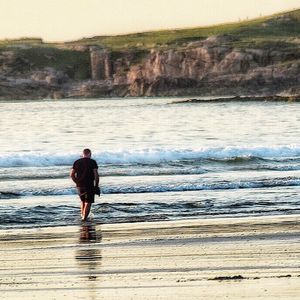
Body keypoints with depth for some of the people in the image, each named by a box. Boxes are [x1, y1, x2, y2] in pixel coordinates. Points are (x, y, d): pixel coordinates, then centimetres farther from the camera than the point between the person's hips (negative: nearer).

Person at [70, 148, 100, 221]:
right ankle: (84, 217, -9)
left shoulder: (77, 162, 8)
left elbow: (71, 174, 5)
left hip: (79, 185, 4)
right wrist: (96, 185, -3)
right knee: (88, 202, 1)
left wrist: (77, 182, 13)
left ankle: (82, 215, 20)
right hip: (89, 185, -4)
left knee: (83, 201, 21)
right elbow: (96, 174, -10)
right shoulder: (92, 162, -4)